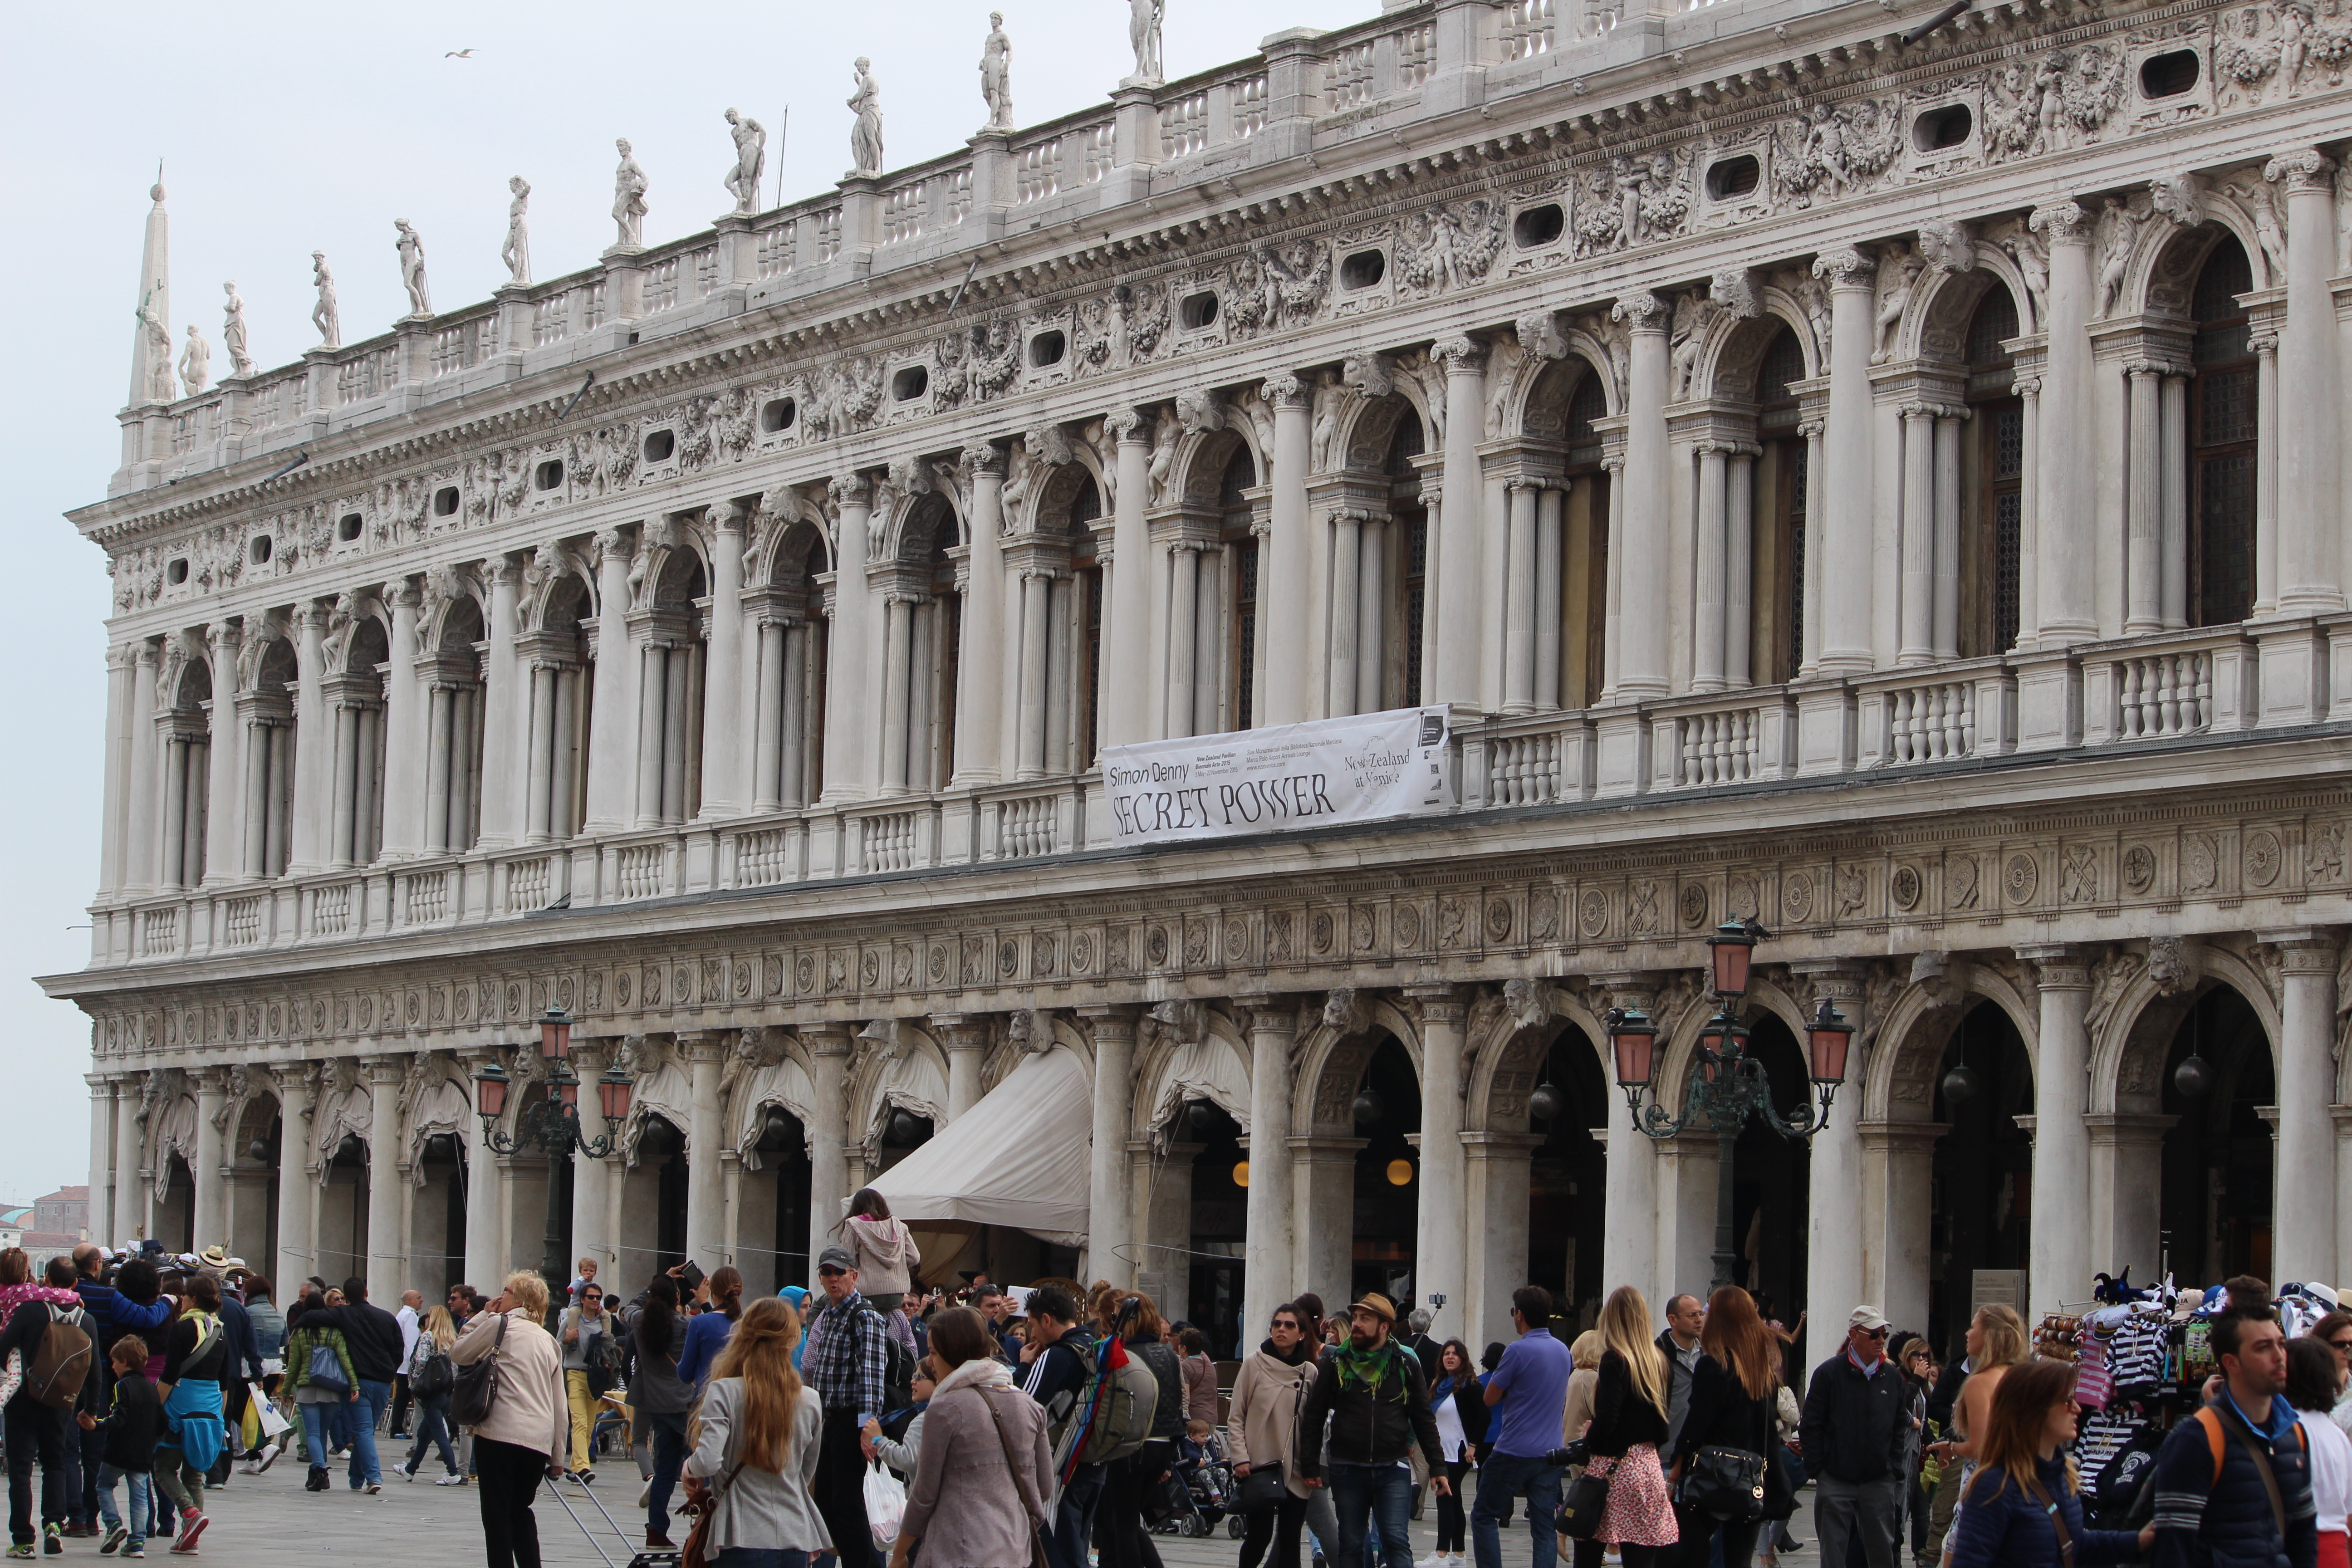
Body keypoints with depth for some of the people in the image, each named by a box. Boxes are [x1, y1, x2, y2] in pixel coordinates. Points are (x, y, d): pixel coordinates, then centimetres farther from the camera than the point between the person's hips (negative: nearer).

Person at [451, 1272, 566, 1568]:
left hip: (499, 1433, -6)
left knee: (498, 1513, 0)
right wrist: (558, 1457, 20)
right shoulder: (549, 1341, 19)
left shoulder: (499, 1325, 0)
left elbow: (458, 1353, 10)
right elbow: (560, 1404, 17)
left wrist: (482, 1316, 18)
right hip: (539, 1441, 6)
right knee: (521, 1510, 19)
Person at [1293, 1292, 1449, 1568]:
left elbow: (1424, 1419, 8)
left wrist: (1437, 1467, 4)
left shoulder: (1406, 1364, 4)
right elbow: (1313, 1417, 6)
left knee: (1396, 1542, -9)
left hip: (1393, 1470, -1)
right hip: (1347, 1470, 1)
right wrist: (1310, 1466, 1)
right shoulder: (1336, 1363, 4)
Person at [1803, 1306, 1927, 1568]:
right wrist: (1817, 1469, -7)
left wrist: (1893, 1469, 4)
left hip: (1880, 1481, 3)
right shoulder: (1829, 1373, -4)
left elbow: (1901, 1428, 13)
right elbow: (1811, 1427, -3)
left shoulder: (1893, 1378, 7)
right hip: (1836, 1480, -3)